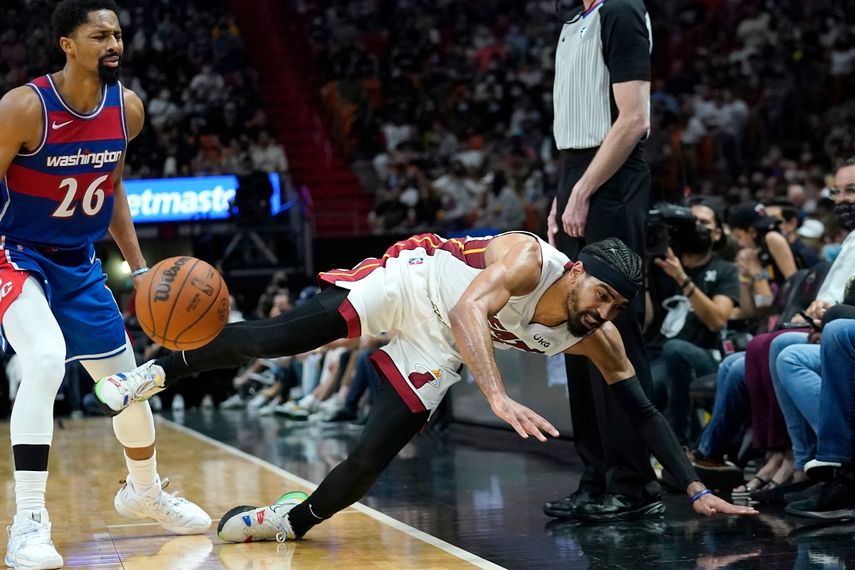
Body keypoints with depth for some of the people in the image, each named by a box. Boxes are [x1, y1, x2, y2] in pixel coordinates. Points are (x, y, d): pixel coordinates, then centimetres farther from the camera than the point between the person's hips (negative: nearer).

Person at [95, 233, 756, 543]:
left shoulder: (597, 339, -14)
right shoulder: (528, 258, -32)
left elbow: (642, 409, -8)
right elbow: (467, 312, -46)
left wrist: (695, 487, -14)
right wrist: (498, 398, -60)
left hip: (434, 352, 5)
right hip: (409, 281, -5)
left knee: (370, 460, -7)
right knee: (280, 335, -13)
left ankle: (295, 519, 19)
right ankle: (163, 370, 10)